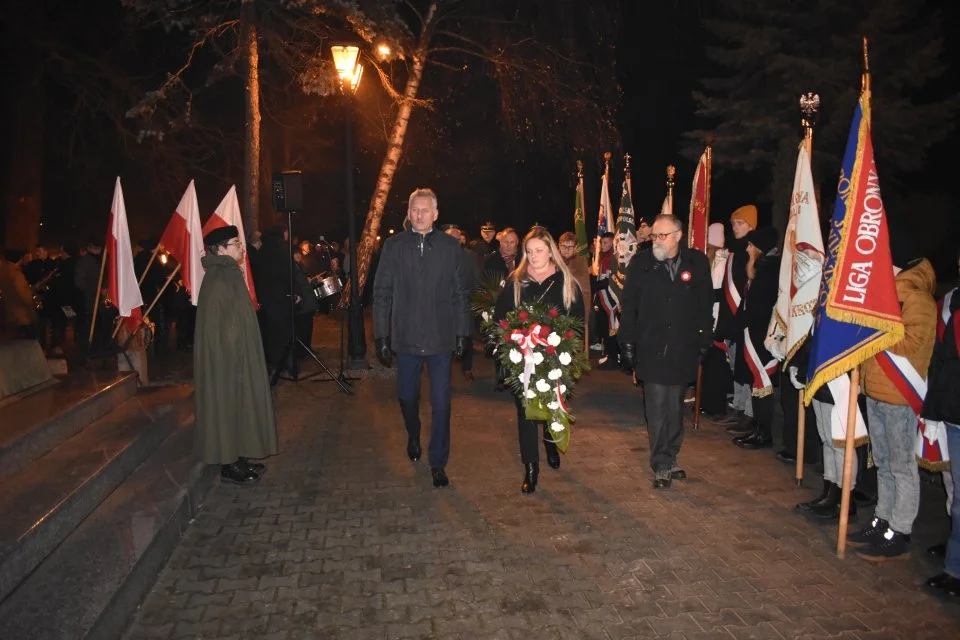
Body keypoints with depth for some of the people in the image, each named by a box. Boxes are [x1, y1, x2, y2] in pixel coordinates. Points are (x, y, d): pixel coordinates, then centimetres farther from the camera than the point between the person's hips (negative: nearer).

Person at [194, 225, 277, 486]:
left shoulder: (229, 273, 10)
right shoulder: (217, 279, -18)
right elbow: (216, 325, -22)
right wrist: (232, 355, -20)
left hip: (236, 353, 10)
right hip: (226, 356, -10)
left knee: (238, 404, 14)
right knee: (229, 405, -1)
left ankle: (238, 458, 24)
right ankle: (229, 466, 9)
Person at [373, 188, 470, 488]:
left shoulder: (451, 246, 1)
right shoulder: (394, 246, 1)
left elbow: (460, 293, 3)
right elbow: (382, 293, 1)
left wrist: (462, 333, 0)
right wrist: (381, 335, -2)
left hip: (441, 337, -1)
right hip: (406, 337, 1)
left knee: (441, 402, 3)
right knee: (407, 396, 15)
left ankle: (438, 462, 17)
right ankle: (413, 437, 45)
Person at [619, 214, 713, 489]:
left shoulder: (697, 262, -1)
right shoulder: (641, 263, -3)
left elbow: (705, 304, 3)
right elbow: (628, 305, -1)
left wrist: (704, 340, 2)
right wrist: (628, 342, -4)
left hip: (683, 350, 2)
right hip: (651, 349, -1)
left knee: (675, 407, 12)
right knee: (657, 409, -1)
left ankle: (670, 459, 26)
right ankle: (662, 465, 9)